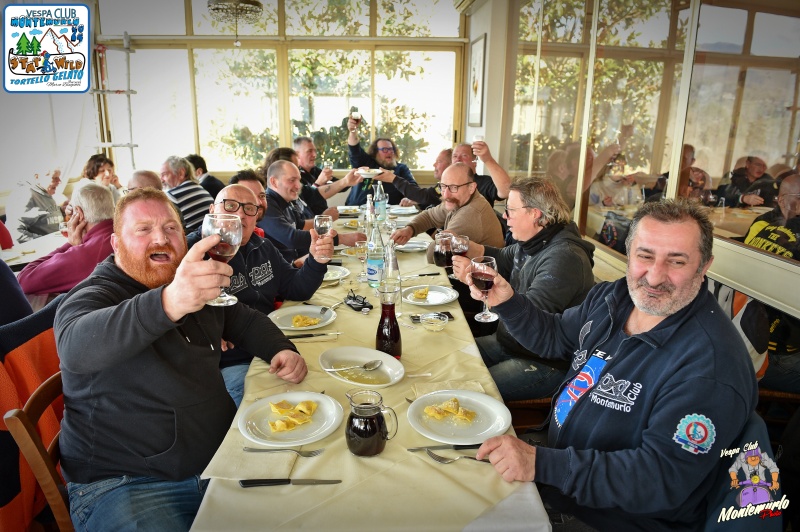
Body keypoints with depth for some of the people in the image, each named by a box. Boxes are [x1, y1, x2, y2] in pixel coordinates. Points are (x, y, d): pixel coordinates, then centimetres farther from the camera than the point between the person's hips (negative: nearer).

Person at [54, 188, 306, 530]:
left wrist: (282, 350, 0)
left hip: (221, 458, 6)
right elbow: (76, 347, -34)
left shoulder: (199, 285, 9)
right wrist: (169, 303, -53)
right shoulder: (94, 295, -11)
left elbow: (246, 322, 22)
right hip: (123, 482, -5)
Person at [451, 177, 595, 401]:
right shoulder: (531, 244, 4)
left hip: (546, 364, -10)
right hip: (511, 342, 10)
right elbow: (503, 259, 25)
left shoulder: (564, 257, -26)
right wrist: (465, 247, 8)